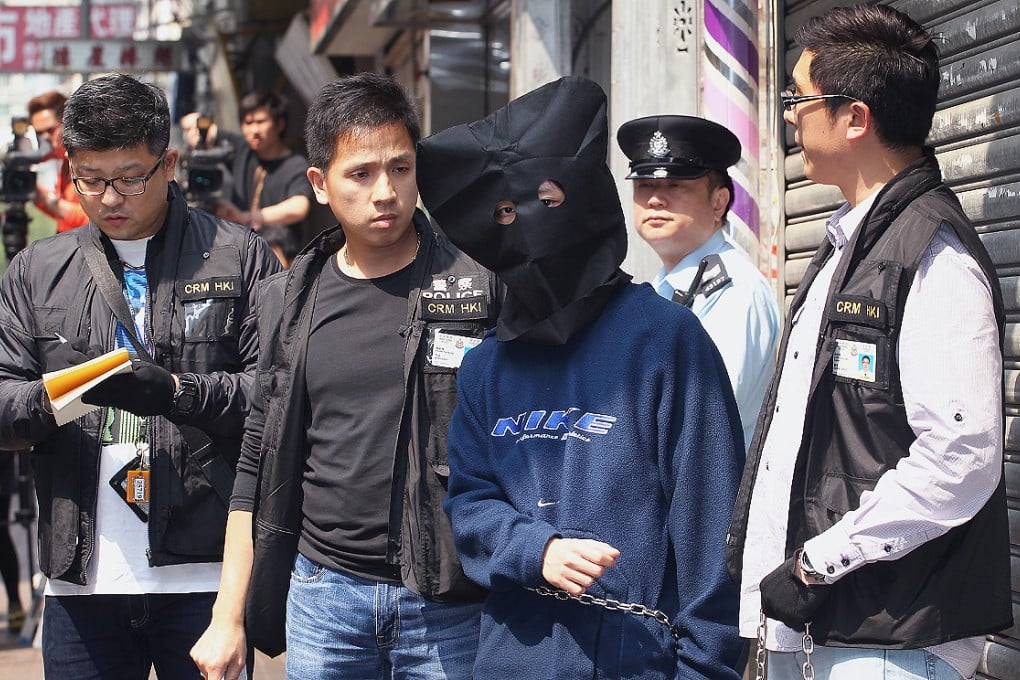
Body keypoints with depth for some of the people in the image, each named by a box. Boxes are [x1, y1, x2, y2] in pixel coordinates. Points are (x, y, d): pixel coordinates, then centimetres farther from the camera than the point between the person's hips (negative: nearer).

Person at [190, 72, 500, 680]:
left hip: (451, 606, -2)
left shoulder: (482, 284, -4)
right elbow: (258, 468, 11)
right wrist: (228, 617, 10)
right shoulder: (292, 300, 6)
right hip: (322, 595, 3)